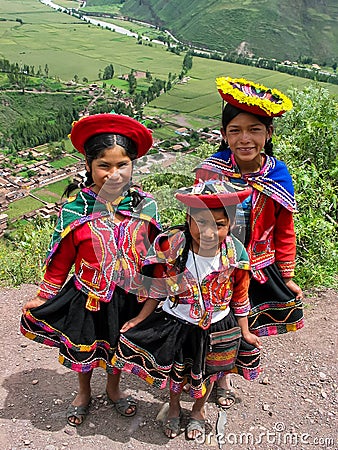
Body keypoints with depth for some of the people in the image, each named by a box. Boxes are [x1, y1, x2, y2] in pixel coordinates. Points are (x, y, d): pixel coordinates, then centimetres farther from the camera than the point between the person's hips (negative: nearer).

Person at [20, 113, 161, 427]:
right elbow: (60, 258, -6)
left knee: (119, 347, 25)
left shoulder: (144, 205, -11)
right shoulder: (75, 209, -17)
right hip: (88, 298, -1)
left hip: (130, 297, 2)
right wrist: (43, 297, -1)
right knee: (83, 349, 22)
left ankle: (113, 389, 56)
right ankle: (83, 392, 54)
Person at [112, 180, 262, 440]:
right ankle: (174, 406, 56)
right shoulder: (169, 248, -25)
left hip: (217, 327, 1)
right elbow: (157, 289, -8)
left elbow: (239, 298, -6)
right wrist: (140, 319, -3)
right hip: (175, 322, 0)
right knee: (175, 371, 23)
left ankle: (199, 410, 57)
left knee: (207, 372, 24)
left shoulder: (235, 254, -22)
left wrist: (245, 332, 4)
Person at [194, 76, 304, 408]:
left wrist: (287, 276, 6)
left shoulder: (278, 178, -11)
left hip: (256, 271, 1)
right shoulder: (209, 171, -14)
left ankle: (223, 376, 47)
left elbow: (284, 231, 1)